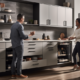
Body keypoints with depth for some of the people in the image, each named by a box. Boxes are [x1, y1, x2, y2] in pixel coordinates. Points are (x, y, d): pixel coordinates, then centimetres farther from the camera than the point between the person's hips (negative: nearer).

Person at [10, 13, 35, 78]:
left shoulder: (13, 25, 13)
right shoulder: (20, 26, -14)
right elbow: (23, 36, -18)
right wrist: (30, 35, -3)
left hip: (14, 45, 8)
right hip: (19, 45, -8)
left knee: (14, 59, 8)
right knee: (20, 59, -3)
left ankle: (13, 74, 9)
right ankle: (19, 74, 1)